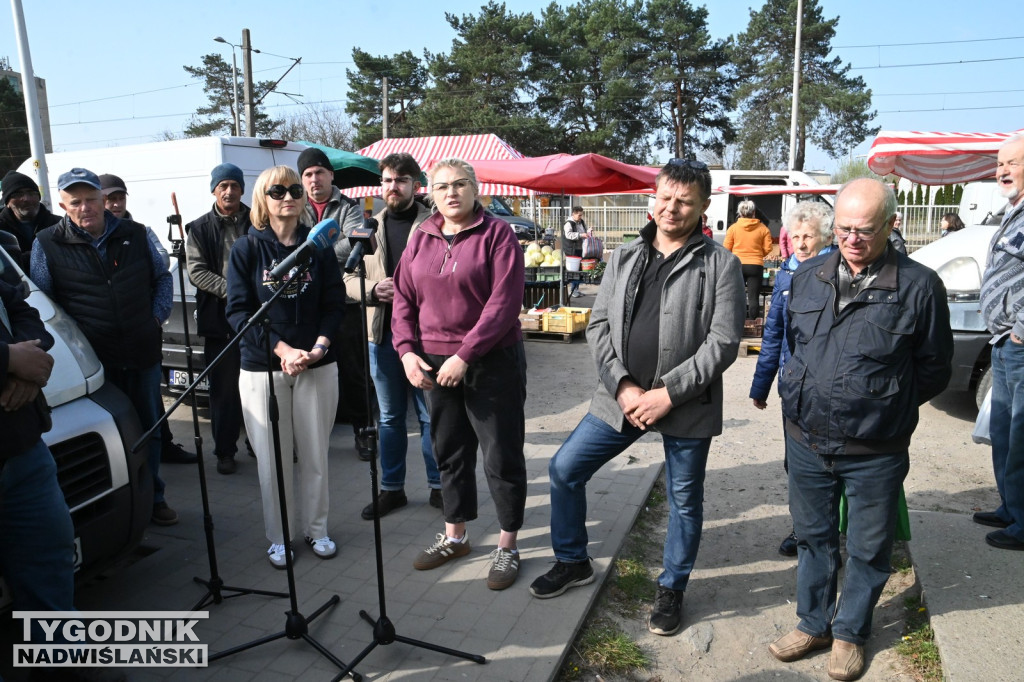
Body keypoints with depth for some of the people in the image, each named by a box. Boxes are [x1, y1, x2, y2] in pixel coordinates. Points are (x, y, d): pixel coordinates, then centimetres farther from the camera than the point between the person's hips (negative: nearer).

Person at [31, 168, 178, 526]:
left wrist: (158, 315, 5)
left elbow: (162, 277, 18)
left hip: (143, 352, 3)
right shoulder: (48, 244, 0)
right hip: (92, 359, -2)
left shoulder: (135, 234, 6)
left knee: (149, 428, 13)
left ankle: (152, 498, 29)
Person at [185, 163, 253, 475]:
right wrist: (231, 290, -13)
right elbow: (197, 271, 1)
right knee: (224, 387, 3)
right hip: (219, 319, 0)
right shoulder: (200, 228, 9)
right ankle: (225, 451, 14)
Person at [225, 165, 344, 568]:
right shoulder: (246, 249, 1)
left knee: (315, 454, 8)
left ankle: (316, 528, 26)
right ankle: (278, 536, 23)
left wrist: (319, 346, -13)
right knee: (272, 457, 5)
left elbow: (335, 303, 3)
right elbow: (238, 311, -5)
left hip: (317, 366, 1)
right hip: (262, 368, -1)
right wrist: (282, 349, -16)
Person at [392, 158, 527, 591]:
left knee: (502, 457, 4)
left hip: (491, 363, -5)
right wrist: (407, 351, -4)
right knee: (449, 453, 17)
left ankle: (507, 546, 21)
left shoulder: (496, 233, -7)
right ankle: (454, 537, 35)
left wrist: (465, 354, -20)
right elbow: (404, 299, 10)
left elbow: (504, 302, -16)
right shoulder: (421, 238, 9)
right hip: (435, 365, 5)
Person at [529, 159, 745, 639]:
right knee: (564, 469, 6)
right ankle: (572, 562, 28)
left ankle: (672, 589, 35)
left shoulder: (720, 265, -6)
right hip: (621, 398, 4)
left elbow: (722, 343, -11)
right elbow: (599, 325, 3)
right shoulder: (624, 258, 7)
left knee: (685, 501, 10)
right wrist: (622, 386, -10)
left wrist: (668, 392, -17)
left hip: (687, 406, -3)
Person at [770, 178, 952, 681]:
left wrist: (884, 406, 0)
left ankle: (849, 633, 36)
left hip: (875, 451, -3)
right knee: (813, 536, 18)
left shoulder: (919, 286, -12)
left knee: (868, 549, 14)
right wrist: (807, 392, 11)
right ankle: (813, 624, 37)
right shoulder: (808, 277, 1)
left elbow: (934, 370, -2)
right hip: (806, 439, 4)